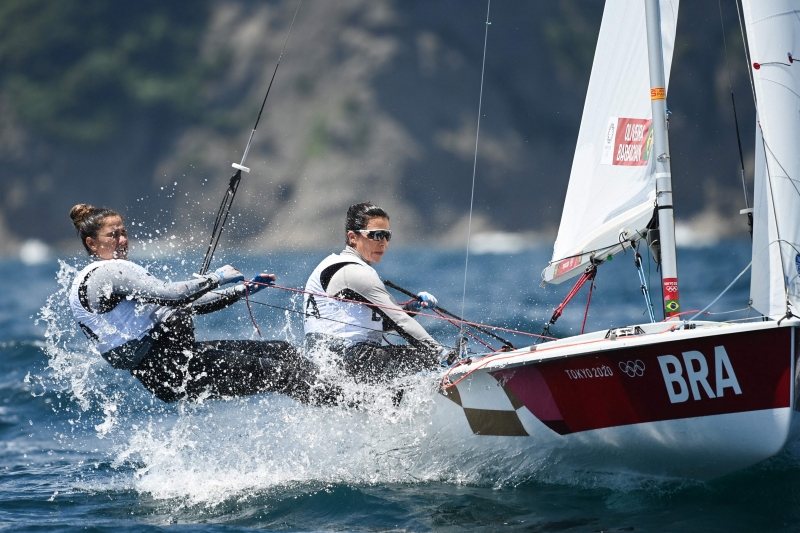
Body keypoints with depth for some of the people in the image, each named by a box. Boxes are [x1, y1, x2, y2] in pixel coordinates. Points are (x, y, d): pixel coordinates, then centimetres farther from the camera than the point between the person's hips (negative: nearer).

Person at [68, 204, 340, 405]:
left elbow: (187, 305, 22)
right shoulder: (104, 272, -10)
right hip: (167, 370, -10)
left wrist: (243, 290, 16)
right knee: (275, 372, -11)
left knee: (281, 350, 7)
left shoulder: (121, 272, 23)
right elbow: (170, 295, -20)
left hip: (179, 354, 10)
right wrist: (216, 278, -6)